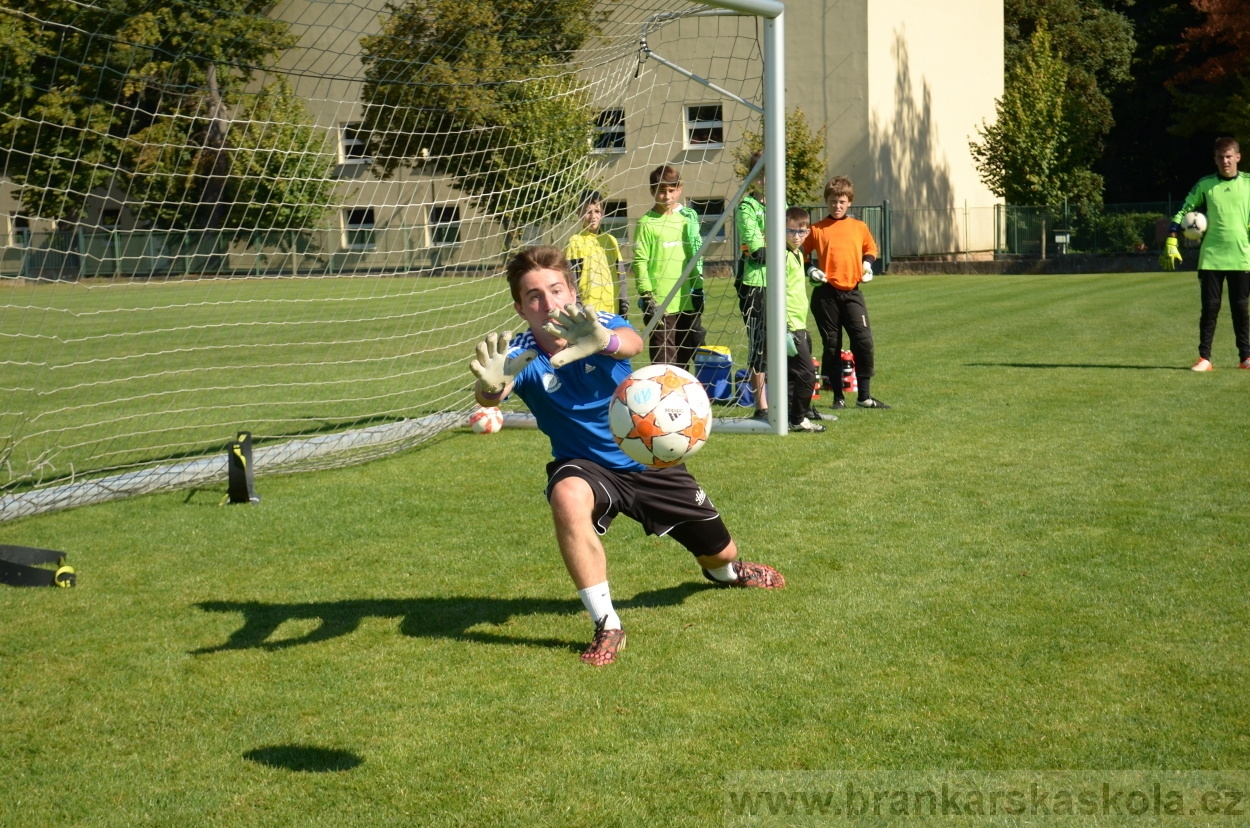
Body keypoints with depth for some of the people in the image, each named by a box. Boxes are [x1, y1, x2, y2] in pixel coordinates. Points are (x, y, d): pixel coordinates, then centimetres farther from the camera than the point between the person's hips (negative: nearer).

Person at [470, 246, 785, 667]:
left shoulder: (597, 324, -21)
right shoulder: (521, 354, -21)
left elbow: (633, 342, -46)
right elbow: (491, 395, -43)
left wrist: (603, 341, -71)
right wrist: (490, 385, -69)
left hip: (651, 460, 1)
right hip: (585, 465, -1)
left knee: (719, 553, 13)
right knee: (567, 497, -39)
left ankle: (726, 570, 56)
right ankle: (607, 627, -25)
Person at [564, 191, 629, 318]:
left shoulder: (611, 240, 14)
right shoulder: (576, 241, -1)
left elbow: (620, 273, 17)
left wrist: (623, 301, 11)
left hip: (612, 307, 5)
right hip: (587, 308, -5)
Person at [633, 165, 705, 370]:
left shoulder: (688, 218, 11)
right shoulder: (647, 223, -4)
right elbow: (640, 262, -8)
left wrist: (698, 289, 14)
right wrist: (646, 295, -14)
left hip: (687, 301, 5)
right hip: (660, 303, -5)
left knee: (685, 357, 12)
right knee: (664, 360, -5)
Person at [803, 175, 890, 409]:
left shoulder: (860, 227, 8)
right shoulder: (817, 229, 3)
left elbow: (871, 248, 25)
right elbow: (801, 254, 13)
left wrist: (868, 264, 7)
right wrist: (810, 271, -3)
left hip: (852, 293, 1)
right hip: (826, 295, -1)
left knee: (864, 342, -9)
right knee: (831, 346, 4)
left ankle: (864, 396, -1)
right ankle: (837, 397, 14)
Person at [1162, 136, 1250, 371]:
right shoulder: (1205, 184, 3)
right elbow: (1183, 211, 7)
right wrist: (1171, 242, -2)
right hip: (1211, 257, 0)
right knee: (1210, 307, 0)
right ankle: (1204, 358, 4)